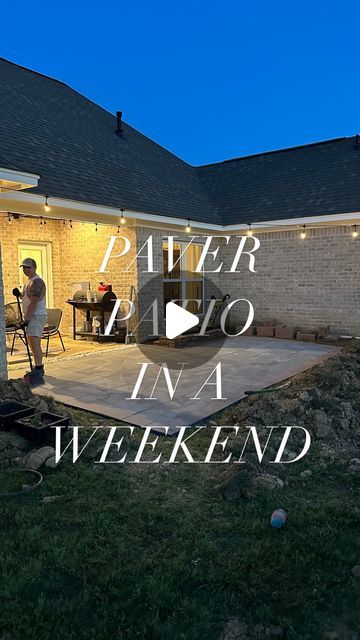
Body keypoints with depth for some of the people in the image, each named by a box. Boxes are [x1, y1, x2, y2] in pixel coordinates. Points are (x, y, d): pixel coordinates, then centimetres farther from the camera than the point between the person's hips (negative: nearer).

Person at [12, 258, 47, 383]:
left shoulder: (37, 282, -15)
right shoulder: (29, 282, 18)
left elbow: (33, 302, -22)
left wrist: (26, 319, -25)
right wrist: (19, 294, 7)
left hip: (36, 316, -11)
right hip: (31, 316, 11)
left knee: (35, 343, -15)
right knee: (33, 343, 15)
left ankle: (38, 372, -15)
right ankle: (39, 368, 26)